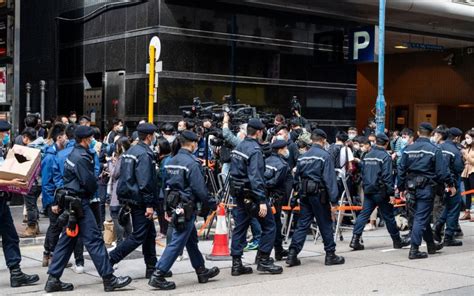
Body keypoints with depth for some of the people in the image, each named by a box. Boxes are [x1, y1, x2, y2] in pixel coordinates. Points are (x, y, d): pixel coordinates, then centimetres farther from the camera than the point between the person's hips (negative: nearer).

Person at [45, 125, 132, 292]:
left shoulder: (74, 153, 16)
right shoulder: (81, 157, -16)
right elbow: (89, 182, -17)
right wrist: (93, 191, 3)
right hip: (79, 202, -10)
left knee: (67, 240, 11)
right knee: (94, 239, -7)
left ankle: (53, 280, 13)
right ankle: (109, 279, -4)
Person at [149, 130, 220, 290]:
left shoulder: (172, 161, 10)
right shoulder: (192, 163, -17)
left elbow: (167, 185, 15)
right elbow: (200, 189, -18)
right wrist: (210, 205, -4)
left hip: (174, 205, 10)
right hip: (186, 208, -10)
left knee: (191, 240, 20)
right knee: (177, 242, -6)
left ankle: (202, 271, 32)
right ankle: (158, 276, -8)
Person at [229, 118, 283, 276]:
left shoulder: (238, 148, 11)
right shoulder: (255, 150, -17)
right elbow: (256, 177, -23)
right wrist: (262, 201, -24)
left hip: (239, 194, 9)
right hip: (252, 195, -9)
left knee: (239, 228, 10)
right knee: (269, 226, 2)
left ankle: (236, 264, 11)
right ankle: (263, 260, 3)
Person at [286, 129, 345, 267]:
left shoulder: (303, 157, 10)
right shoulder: (325, 156, -10)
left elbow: (297, 177, 14)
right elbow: (330, 178, -15)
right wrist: (333, 198, -14)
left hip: (304, 193, 5)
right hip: (319, 194, -5)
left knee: (302, 224, 7)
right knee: (325, 224, 5)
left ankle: (293, 254, -1)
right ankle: (330, 255, 12)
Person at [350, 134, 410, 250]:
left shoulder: (367, 156, 10)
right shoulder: (385, 156, -12)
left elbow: (363, 173, 15)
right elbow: (387, 176, -17)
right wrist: (391, 193, -15)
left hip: (368, 191, 6)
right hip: (381, 191, -6)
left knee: (364, 214, 3)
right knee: (389, 216, 5)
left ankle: (355, 239, -7)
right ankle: (397, 241, 18)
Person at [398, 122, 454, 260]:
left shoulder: (408, 149, 4)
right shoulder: (434, 150, -10)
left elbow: (401, 170, 7)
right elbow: (442, 171, -10)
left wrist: (401, 188, 15)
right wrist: (451, 185, 5)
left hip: (412, 187, 6)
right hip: (426, 188, -5)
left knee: (422, 217, 19)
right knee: (421, 218, -3)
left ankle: (431, 245, 32)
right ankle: (414, 250, -6)